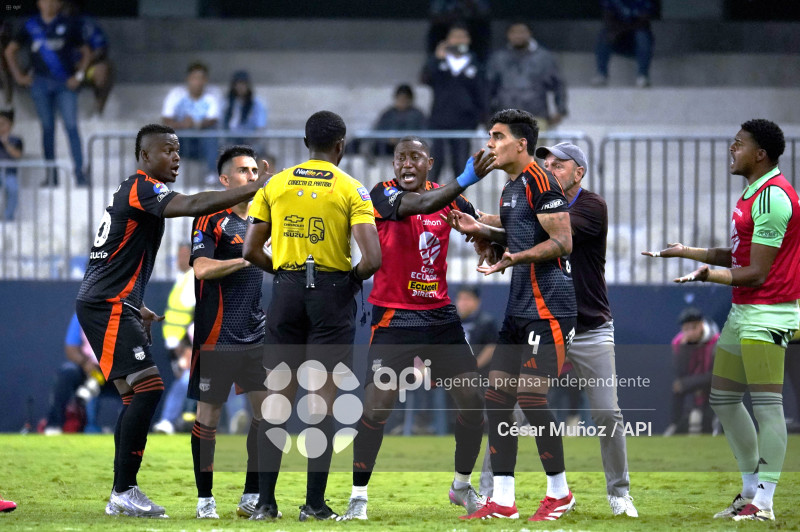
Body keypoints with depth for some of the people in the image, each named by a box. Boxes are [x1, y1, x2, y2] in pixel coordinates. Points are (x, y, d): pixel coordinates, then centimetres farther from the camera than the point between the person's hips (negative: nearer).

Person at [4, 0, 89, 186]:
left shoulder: (68, 25, 4)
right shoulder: (31, 26, 8)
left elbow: (85, 52, 11)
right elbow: (10, 51, 17)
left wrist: (79, 75, 0)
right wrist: (19, 75, 8)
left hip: (65, 82, -2)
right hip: (41, 83, 2)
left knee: (71, 126, -10)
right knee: (47, 128, 3)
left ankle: (79, 172, -13)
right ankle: (51, 176, 7)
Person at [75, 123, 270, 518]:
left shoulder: (134, 192, 21)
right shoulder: (141, 188, -11)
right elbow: (193, 205, -29)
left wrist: (138, 310, 27)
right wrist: (253, 189, -29)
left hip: (112, 305, 11)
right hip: (107, 306, -11)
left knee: (136, 395, 9)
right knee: (147, 388, -15)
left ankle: (123, 494, 10)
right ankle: (124, 492, -14)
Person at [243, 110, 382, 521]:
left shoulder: (275, 184, 5)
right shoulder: (352, 190, -4)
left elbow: (251, 250, 4)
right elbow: (372, 258, -15)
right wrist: (353, 278, 6)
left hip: (286, 290, 2)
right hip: (332, 293, -2)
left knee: (277, 397, 6)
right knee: (322, 400, 2)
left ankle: (265, 501, 4)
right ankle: (314, 503, 1)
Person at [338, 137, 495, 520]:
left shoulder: (447, 197, 6)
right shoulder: (383, 194, -10)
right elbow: (420, 205, -30)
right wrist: (465, 181, -44)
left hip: (440, 315, 5)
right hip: (394, 317, -5)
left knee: (472, 399, 2)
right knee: (376, 407, -13)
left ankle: (462, 486, 22)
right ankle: (358, 498, -1)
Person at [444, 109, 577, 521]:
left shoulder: (539, 181, -13)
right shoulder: (511, 188, 17)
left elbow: (562, 242, -17)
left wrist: (512, 259, -24)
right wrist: (480, 229, 14)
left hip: (548, 306, -10)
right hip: (519, 307, 10)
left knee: (530, 395, -10)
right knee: (497, 394, 6)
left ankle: (559, 493, 4)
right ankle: (502, 500, 9)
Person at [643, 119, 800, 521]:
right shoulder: (753, 193, 16)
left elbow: (756, 272, -18)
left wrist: (711, 275, -11)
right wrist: (686, 252, 23)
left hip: (766, 316, -11)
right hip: (743, 311, 11)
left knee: (765, 404, -11)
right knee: (723, 398, 14)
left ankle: (764, 503, -13)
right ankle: (750, 489, 22)